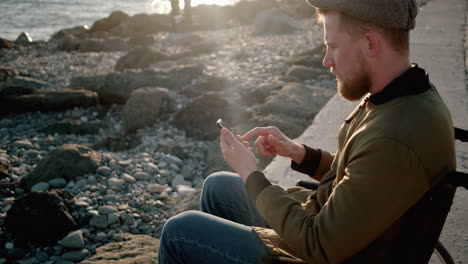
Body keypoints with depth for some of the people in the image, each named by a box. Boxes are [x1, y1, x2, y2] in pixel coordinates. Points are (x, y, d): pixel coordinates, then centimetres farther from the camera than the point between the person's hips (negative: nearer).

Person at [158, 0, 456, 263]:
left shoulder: (396, 142, -35)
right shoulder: (405, 95, -4)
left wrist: (250, 174, -18)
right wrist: (298, 152, -3)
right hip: (329, 222, 9)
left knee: (179, 232, -1)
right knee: (217, 186, 20)